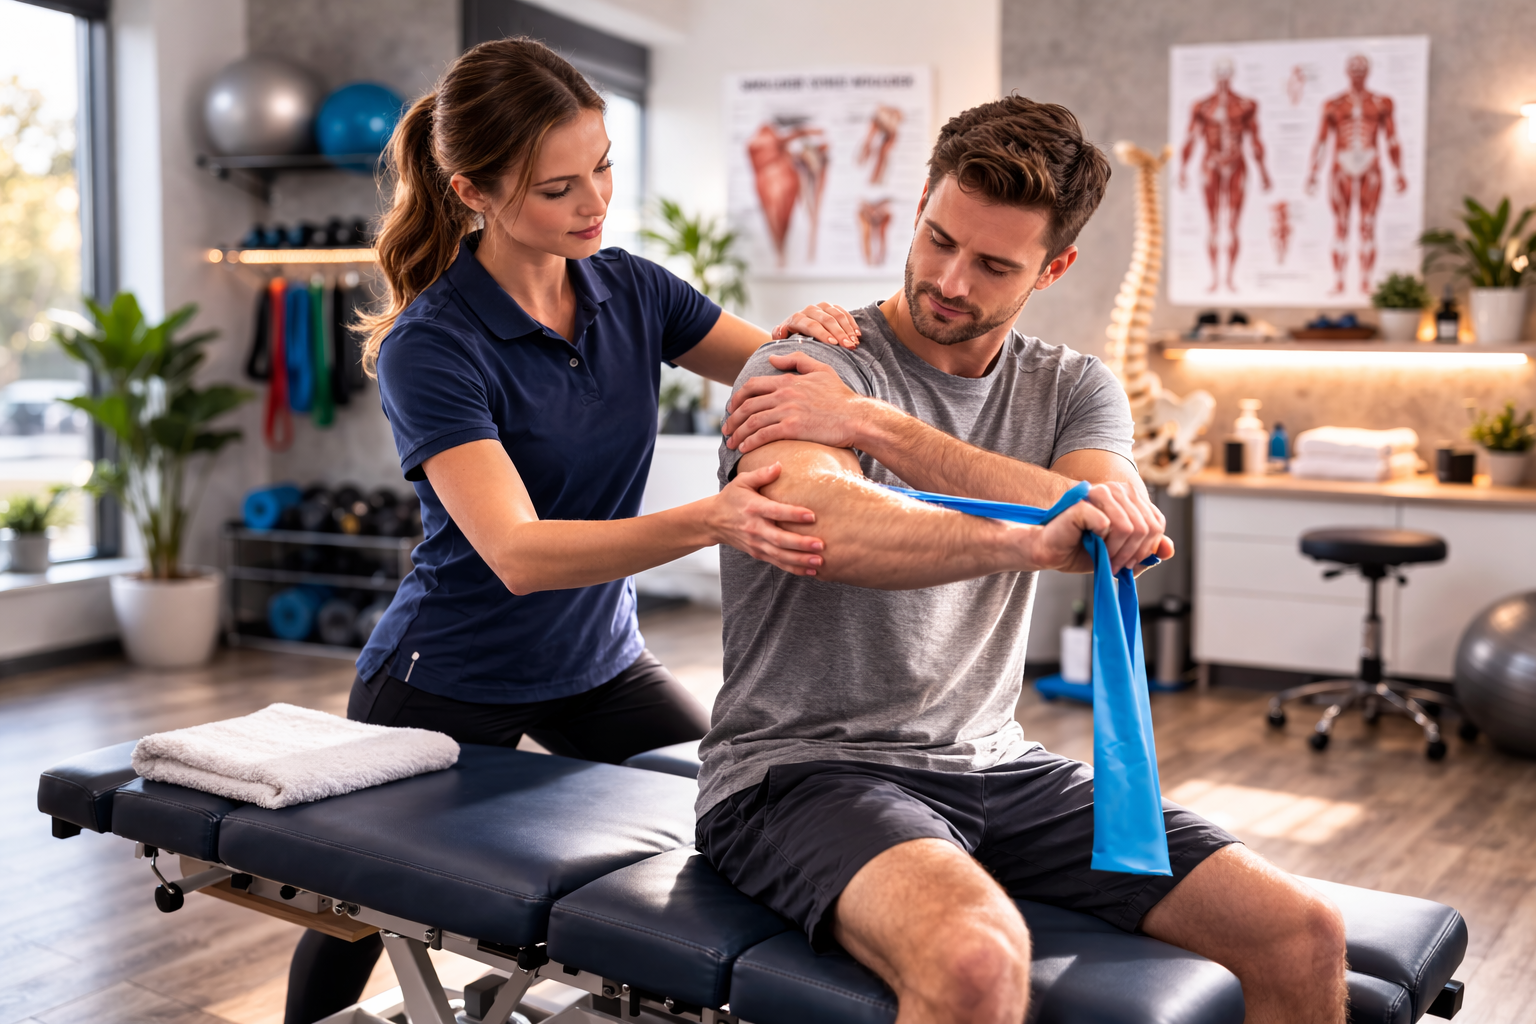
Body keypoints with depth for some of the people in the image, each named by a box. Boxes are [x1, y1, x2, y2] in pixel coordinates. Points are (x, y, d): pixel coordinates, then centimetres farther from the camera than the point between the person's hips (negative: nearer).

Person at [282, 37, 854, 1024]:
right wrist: (709, 521, -49)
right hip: (447, 683, -4)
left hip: (599, 663, 4)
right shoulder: (429, 348, -24)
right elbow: (517, 552, -35)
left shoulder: (631, 291, -7)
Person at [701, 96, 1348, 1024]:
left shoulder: (1073, 389, 9)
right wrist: (1034, 539, -44)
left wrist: (875, 425, -18)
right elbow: (828, 531, -29)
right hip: (804, 767, -5)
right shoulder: (806, 372, -7)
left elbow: (1129, 538, -13)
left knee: (1305, 936, -6)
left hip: (994, 765, 5)